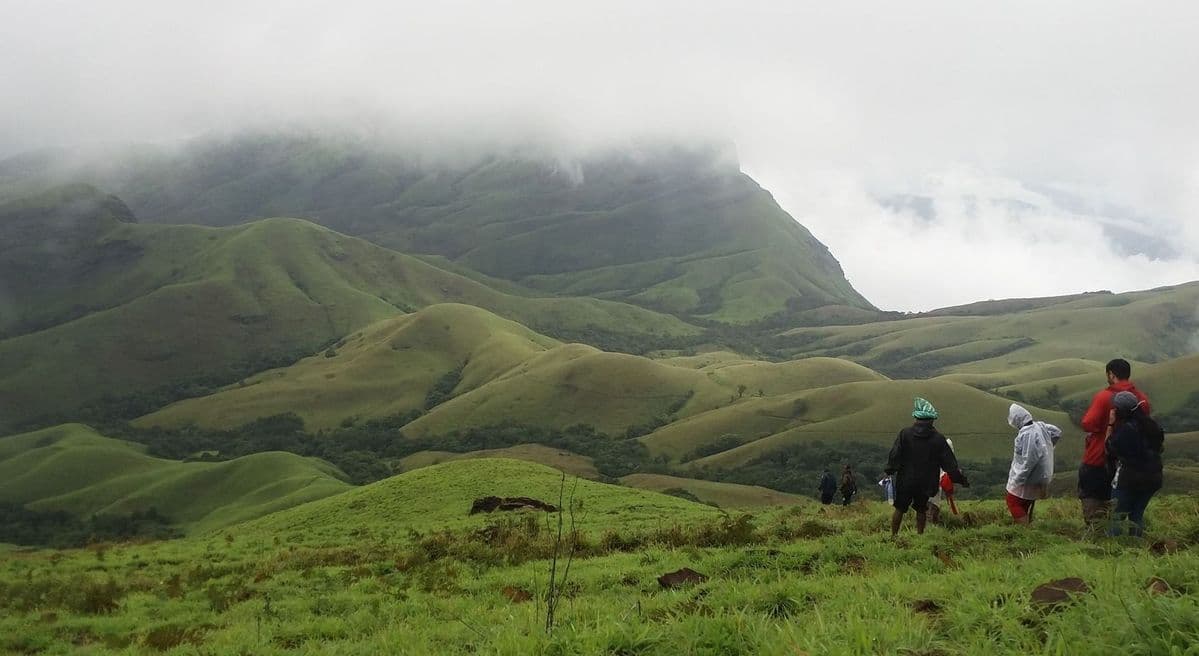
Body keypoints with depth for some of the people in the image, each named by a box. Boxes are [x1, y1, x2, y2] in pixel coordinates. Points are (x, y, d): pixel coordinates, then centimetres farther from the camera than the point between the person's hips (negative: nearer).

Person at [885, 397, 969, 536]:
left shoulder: (905, 434, -9)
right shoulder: (938, 438, -8)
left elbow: (894, 455, -7)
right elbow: (949, 463, -4)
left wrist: (890, 470, 10)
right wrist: (961, 479, 6)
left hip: (905, 481, 0)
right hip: (926, 483, 0)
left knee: (899, 509, 12)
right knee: (921, 510, 17)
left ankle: (893, 535, 15)